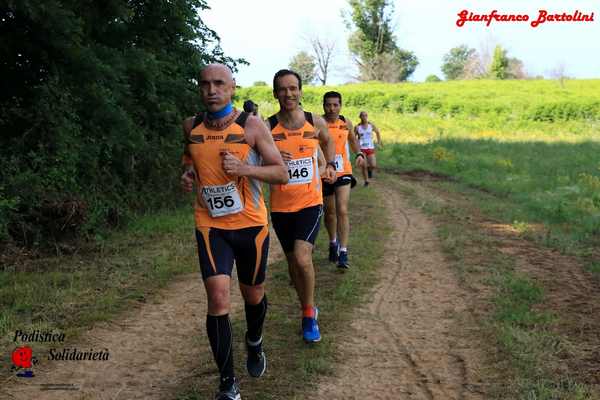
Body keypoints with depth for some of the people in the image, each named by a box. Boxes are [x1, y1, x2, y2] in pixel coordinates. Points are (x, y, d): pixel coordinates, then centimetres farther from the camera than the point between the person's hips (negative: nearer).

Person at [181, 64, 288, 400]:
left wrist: (243, 168, -23)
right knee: (218, 298, -13)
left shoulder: (252, 126, -8)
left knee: (253, 294, 16)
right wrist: (188, 175, 0)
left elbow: (282, 173, -7)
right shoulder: (191, 127, 1)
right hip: (211, 225, 1)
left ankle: (255, 343, 49)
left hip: (251, 224, -1)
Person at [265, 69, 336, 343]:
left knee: (302, 258, -19)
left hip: (310, 202, -1)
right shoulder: (267, 127, -7)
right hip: (280, 206, 1)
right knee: (293, 262, 12)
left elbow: (327, 142, 22)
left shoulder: (316, 123, -1)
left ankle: (308, 313, 4)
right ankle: (309, 310, 35)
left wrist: (330, 165, 13)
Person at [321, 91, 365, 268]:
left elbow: (352, 139, 20)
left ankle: (343, 253, -10)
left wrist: (359, 154, 3)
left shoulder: (346, 123, 1)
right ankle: (333, 242, 41)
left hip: (343, 172, 1)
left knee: (342, 211, -12)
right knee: (329, 212, 15)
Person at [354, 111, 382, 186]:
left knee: (373, 166, -9)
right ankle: (366, 181, 12)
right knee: (364, 166, -4)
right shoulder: (357, 127, -4)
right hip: (361, 149, -1)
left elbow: (377, 132, 19)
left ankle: (369, 169, 27)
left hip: (370, 148, 1)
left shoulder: (371, 126, 0)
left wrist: (379, 141, 13)